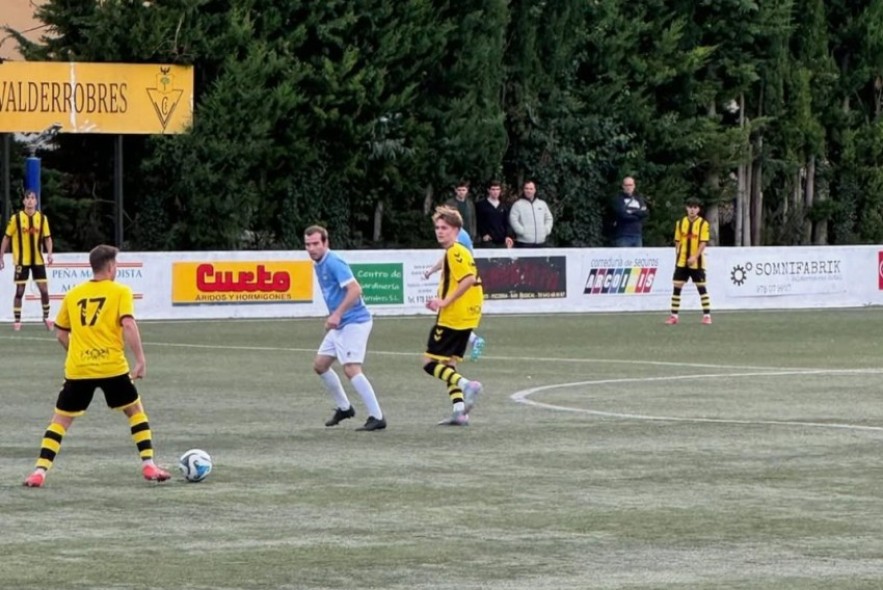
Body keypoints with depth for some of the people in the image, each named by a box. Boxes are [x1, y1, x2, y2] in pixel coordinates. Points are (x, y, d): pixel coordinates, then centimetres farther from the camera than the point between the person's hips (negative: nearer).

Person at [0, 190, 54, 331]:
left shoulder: (42, 218, 1)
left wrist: (49, 253, -12)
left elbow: (47, 238, 5)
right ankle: (17, 320, 9)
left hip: (38, 260, 2)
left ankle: (46, 317, 18)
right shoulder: (16, 218, -5)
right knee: (20, 291, -1)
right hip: (22, 261, -2)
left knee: (44, 290, 0)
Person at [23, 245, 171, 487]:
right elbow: (128, 325, -14)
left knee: (60, 420, 10)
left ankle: (40, 472, -2)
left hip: (77, 369, 2)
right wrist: (141, 360, -12)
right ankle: (149, 465, 12)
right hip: (112, 367, -2)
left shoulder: (73, 295, 12)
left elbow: (61, 334, 16)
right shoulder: (120, 292, 0)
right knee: (135, 410, 18)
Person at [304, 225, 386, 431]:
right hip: (339, 325, 10)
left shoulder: (334, 263, -17)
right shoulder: (318, 265, 13)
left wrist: (337, 314, -29)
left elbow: (355, 289, -27)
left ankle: (377, 417, -16)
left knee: (351, 369, -18)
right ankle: (344, 407, 29)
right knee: (320, 365, 15)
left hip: (354, 322, -10)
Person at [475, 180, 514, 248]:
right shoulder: (481, 205, 4)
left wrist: (507, 236, 1)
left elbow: (506, 223, 15)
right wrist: (484, 234, -8)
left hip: (501, 241, 4)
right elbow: (478, 222, 2)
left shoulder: (504, 206, 16)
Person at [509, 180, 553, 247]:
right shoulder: (518, 204, -1)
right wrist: (522, 231, -14)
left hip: (540, 241, 5)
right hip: (524, 241, -5)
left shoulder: (542, 204, 14)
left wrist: (546, 230, 5)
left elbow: (549, 218, 20)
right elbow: (513, 220, -8)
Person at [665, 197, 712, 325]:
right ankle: (674, 316, 7)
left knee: (701, 288, -1)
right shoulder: (680, 223, 7)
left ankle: (707, 315, 5)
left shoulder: (703, 224, -5)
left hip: (696, 262, -3)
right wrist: (677, 256, 1)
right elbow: (677, 242, 11)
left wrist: (695, 257, -21)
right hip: (681, 261, 3)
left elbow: (703, 243, -11)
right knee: (677, 288, 1)